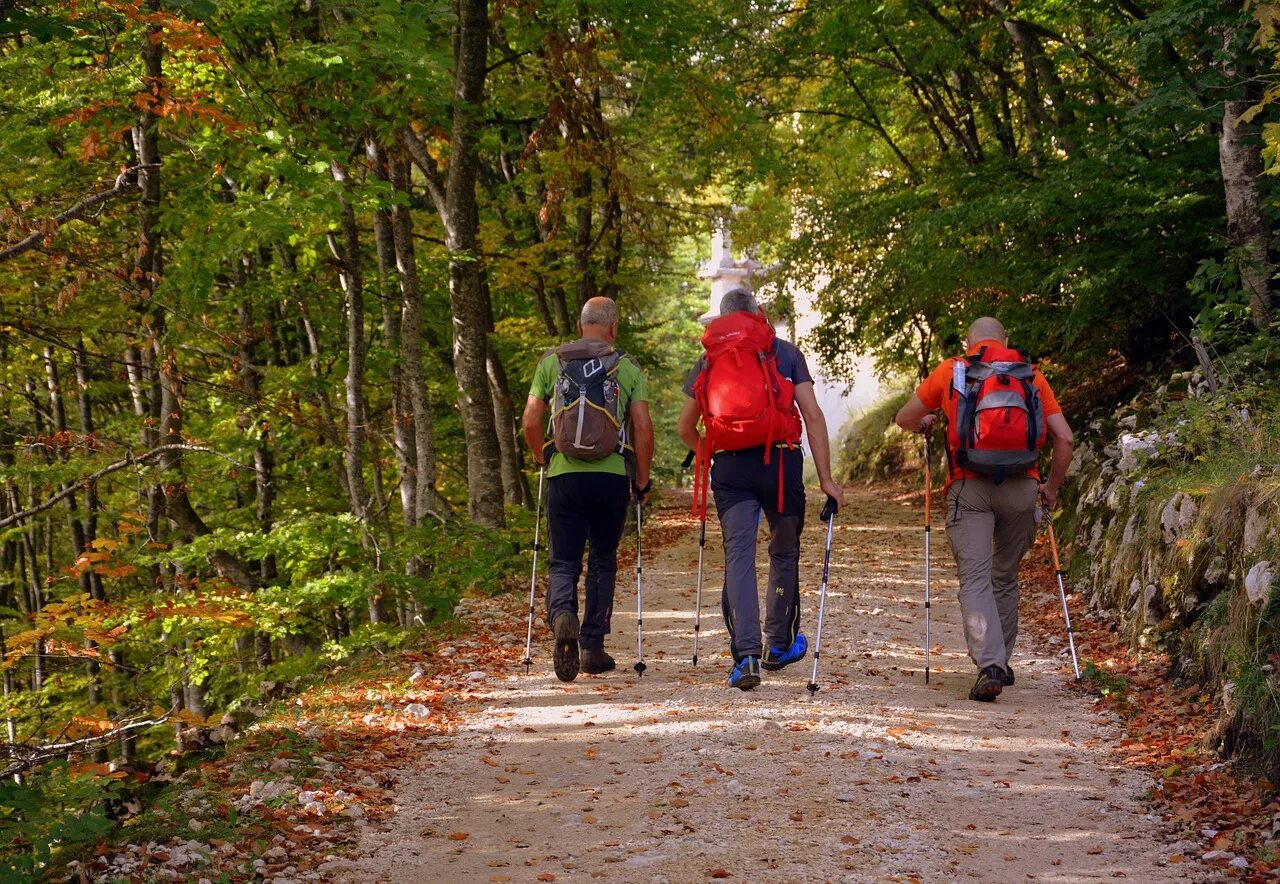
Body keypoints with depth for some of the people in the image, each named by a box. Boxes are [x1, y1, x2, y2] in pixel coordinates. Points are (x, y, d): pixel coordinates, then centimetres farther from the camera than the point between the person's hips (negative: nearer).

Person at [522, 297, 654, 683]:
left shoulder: (551, 361, 6)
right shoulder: (629, 367, 4)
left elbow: (530, 420, 4)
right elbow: (643, 428, -1)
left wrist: (542, 459, 21)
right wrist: (642, 479, 9)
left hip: (564, 474, 0)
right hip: (612, 474, 0)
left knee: (564, 562, 5)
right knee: (603, 562, 14)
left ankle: (562, 615, -25)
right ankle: (592, 647, 14)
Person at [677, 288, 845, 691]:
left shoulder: (710, 360, 11)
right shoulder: (786, 353, 8)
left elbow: (686, 429, 16)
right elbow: (813, 415, 0)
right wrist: (825, 477, 1)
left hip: (730, 467, 0)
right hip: (781, 462, 0)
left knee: (738, 556, -4)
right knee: (785, 553, 17)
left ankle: (746, 654, -18)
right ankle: (779, 644, 29)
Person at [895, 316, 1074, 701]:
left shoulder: (950, 371, 10)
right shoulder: (1031, 375, 13)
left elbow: (904, 419, 19)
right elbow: (1064, 438, 7)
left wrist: (925, 424, 42)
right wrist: (1052, 488, 20)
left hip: (968, 486, -2)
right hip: (1021, 485, 2)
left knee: (975, 578, -6)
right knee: (1006, 576, 18)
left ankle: (989, 666, -21)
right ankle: (1001, 662, 27)